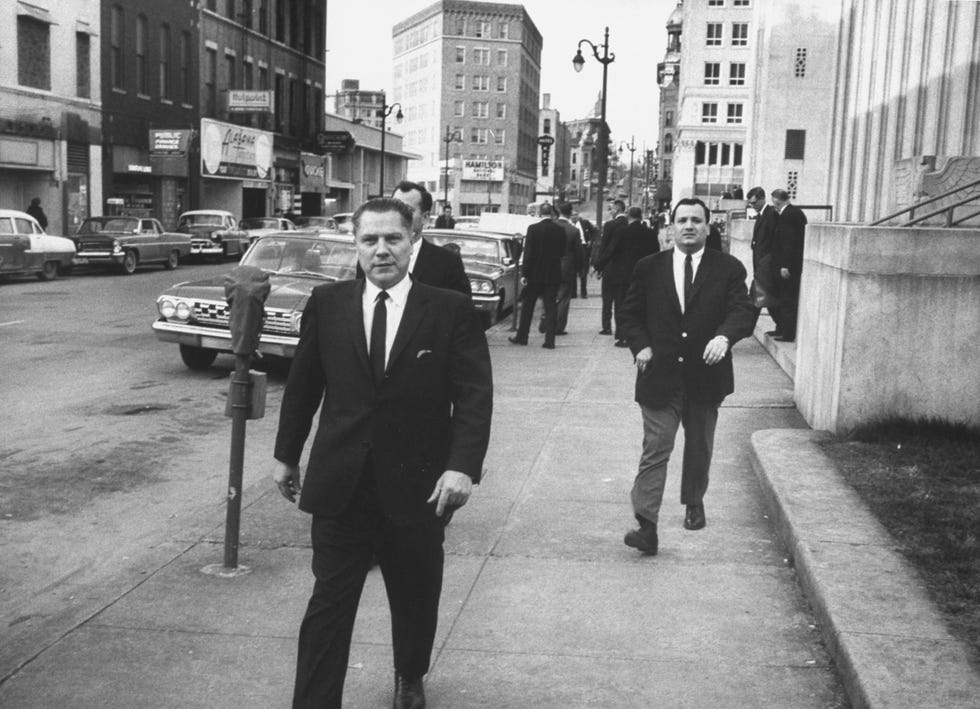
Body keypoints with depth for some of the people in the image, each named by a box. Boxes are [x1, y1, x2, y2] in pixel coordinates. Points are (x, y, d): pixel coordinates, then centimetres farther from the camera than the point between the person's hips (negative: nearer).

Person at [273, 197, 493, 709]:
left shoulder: (450, 311, -4)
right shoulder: (327, 304, 2)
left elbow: (474, 394, -8)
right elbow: (302, 385, 10)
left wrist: (464, 465, -20)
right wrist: (287, 454, 14)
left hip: (418, 487, 0)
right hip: (340, 486, 0)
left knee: (416, 599, 19)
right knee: (329, 604, 1)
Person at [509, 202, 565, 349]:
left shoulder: (533, 229, -10)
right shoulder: (560, 230, -3)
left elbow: (528, 253, -11)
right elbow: (562, 252, 3)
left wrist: (524, 273, -8)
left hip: (535, 274, -2)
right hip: (553, 275, 2)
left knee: (527, 306, 11)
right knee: (551, 308, 4)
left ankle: (521, 337, 19)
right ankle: (550, 341, 1)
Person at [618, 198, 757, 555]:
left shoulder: (728, 268, 0)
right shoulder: (649, 268, 4)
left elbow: (744, 311, -9)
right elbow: (630, 313, 10)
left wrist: (724, 336, -29)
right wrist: (640, 345, -7)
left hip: (706, 375, 1)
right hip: (659, 376, -1)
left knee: (699, 448, 18)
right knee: (655, 450, -7)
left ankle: (694, 503, 42)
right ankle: (646, 526, -9)